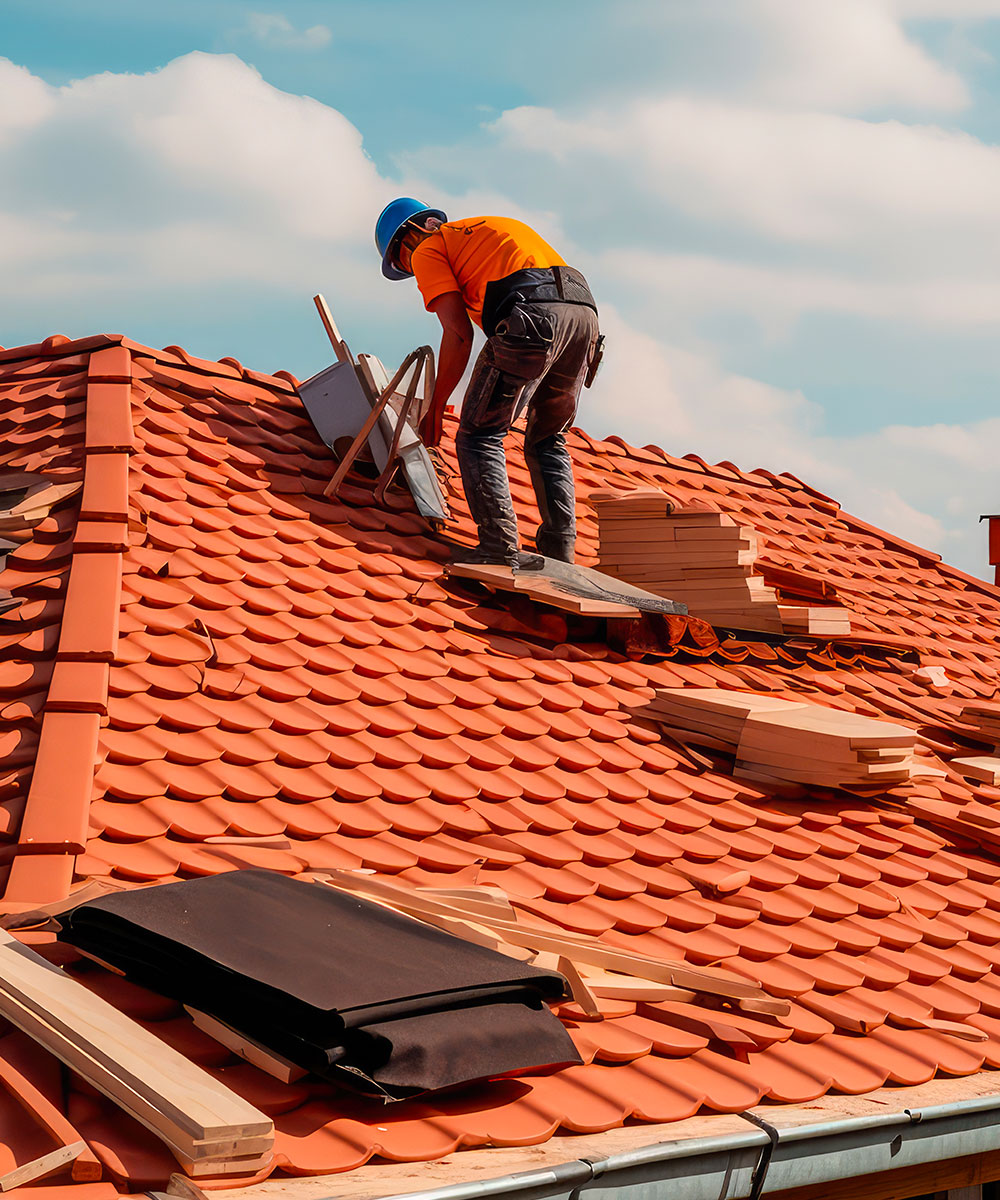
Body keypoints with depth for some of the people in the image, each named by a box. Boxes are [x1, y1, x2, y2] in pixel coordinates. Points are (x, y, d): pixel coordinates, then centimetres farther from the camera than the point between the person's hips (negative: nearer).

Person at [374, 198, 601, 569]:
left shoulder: (427, 250, 15)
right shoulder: (496, 225, 39)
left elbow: (459, 334, 3)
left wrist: (435, 408, 10)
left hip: (531, 316, -7)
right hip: (584, 308, 7)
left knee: (479, 434, 1)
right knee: (547, 440, 19)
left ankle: (500, 548, -9)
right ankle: (559, 550, 12)